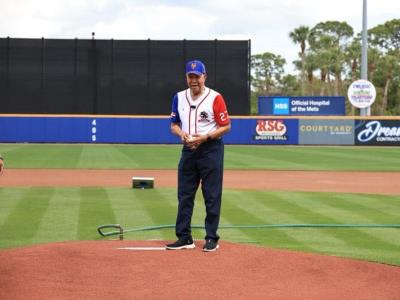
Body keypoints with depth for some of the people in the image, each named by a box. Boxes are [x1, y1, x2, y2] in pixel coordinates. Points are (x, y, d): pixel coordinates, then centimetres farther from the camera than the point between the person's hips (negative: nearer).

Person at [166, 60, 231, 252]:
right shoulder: (179, 97, 7)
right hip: (188, 150, 5)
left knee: (212, 196, -1)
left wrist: (205, 137, -19)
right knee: (184, 195, 6)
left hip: (211, 150, -5)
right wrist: (182, 134, -9)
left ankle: (212, 238, 7)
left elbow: (226, 126, -7)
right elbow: (174, 125, 13)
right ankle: (184, 238, 13)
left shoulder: (215, 98, -8)